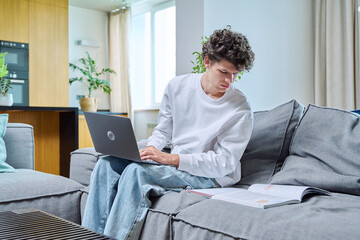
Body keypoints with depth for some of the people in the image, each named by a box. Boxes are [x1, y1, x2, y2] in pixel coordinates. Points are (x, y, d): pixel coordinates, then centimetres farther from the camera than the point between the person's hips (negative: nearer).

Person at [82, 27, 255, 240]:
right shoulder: (177, 86, 1)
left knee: (136, 171, -29)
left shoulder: (240, 109, -13)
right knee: (107, 163, -12)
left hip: (211, 176, -5)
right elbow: (163, 130, 12)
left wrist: (171, 158, -23)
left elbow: (224, 162, -15)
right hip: (175, 164, 6)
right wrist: (150, 149, -12)